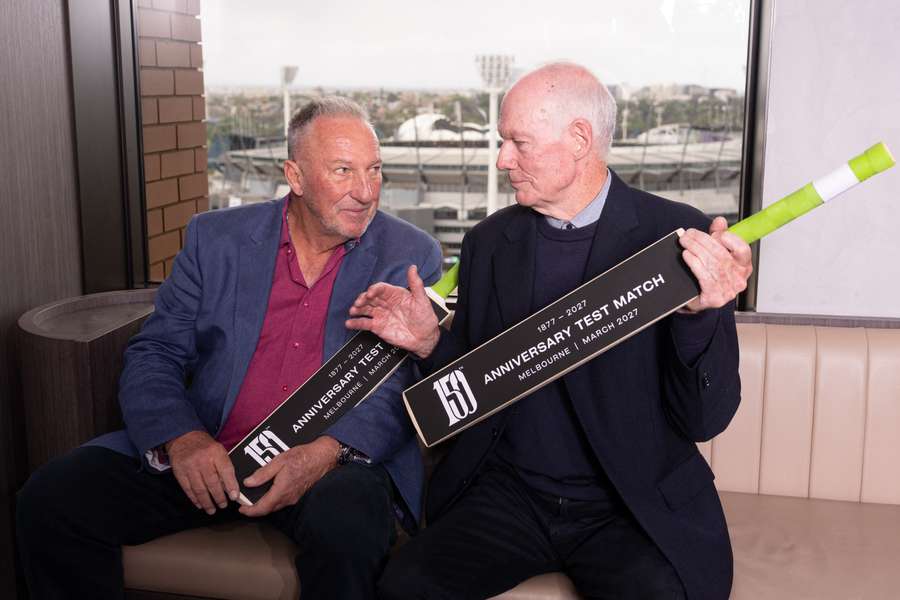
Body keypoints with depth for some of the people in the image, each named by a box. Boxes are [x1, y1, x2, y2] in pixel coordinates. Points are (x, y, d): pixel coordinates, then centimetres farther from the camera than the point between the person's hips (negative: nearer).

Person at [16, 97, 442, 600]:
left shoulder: (412, 256, 2)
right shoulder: (216, 238, 7)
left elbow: (411, 385, -5)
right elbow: (153, 355, 6)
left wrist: (328, 452, -23)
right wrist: (180, 438, -16)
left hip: (335, 461, -2)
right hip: (208, 455, 3)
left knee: (345, 526, -36)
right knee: (49, 498, -14)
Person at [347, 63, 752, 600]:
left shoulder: (679, 235, -7)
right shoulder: (489, 241, 5)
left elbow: (705, 420, -9)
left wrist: (701, 314, -26)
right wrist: (431, 343, -6)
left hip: (633, 505, -2)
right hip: (509, 492, 3)